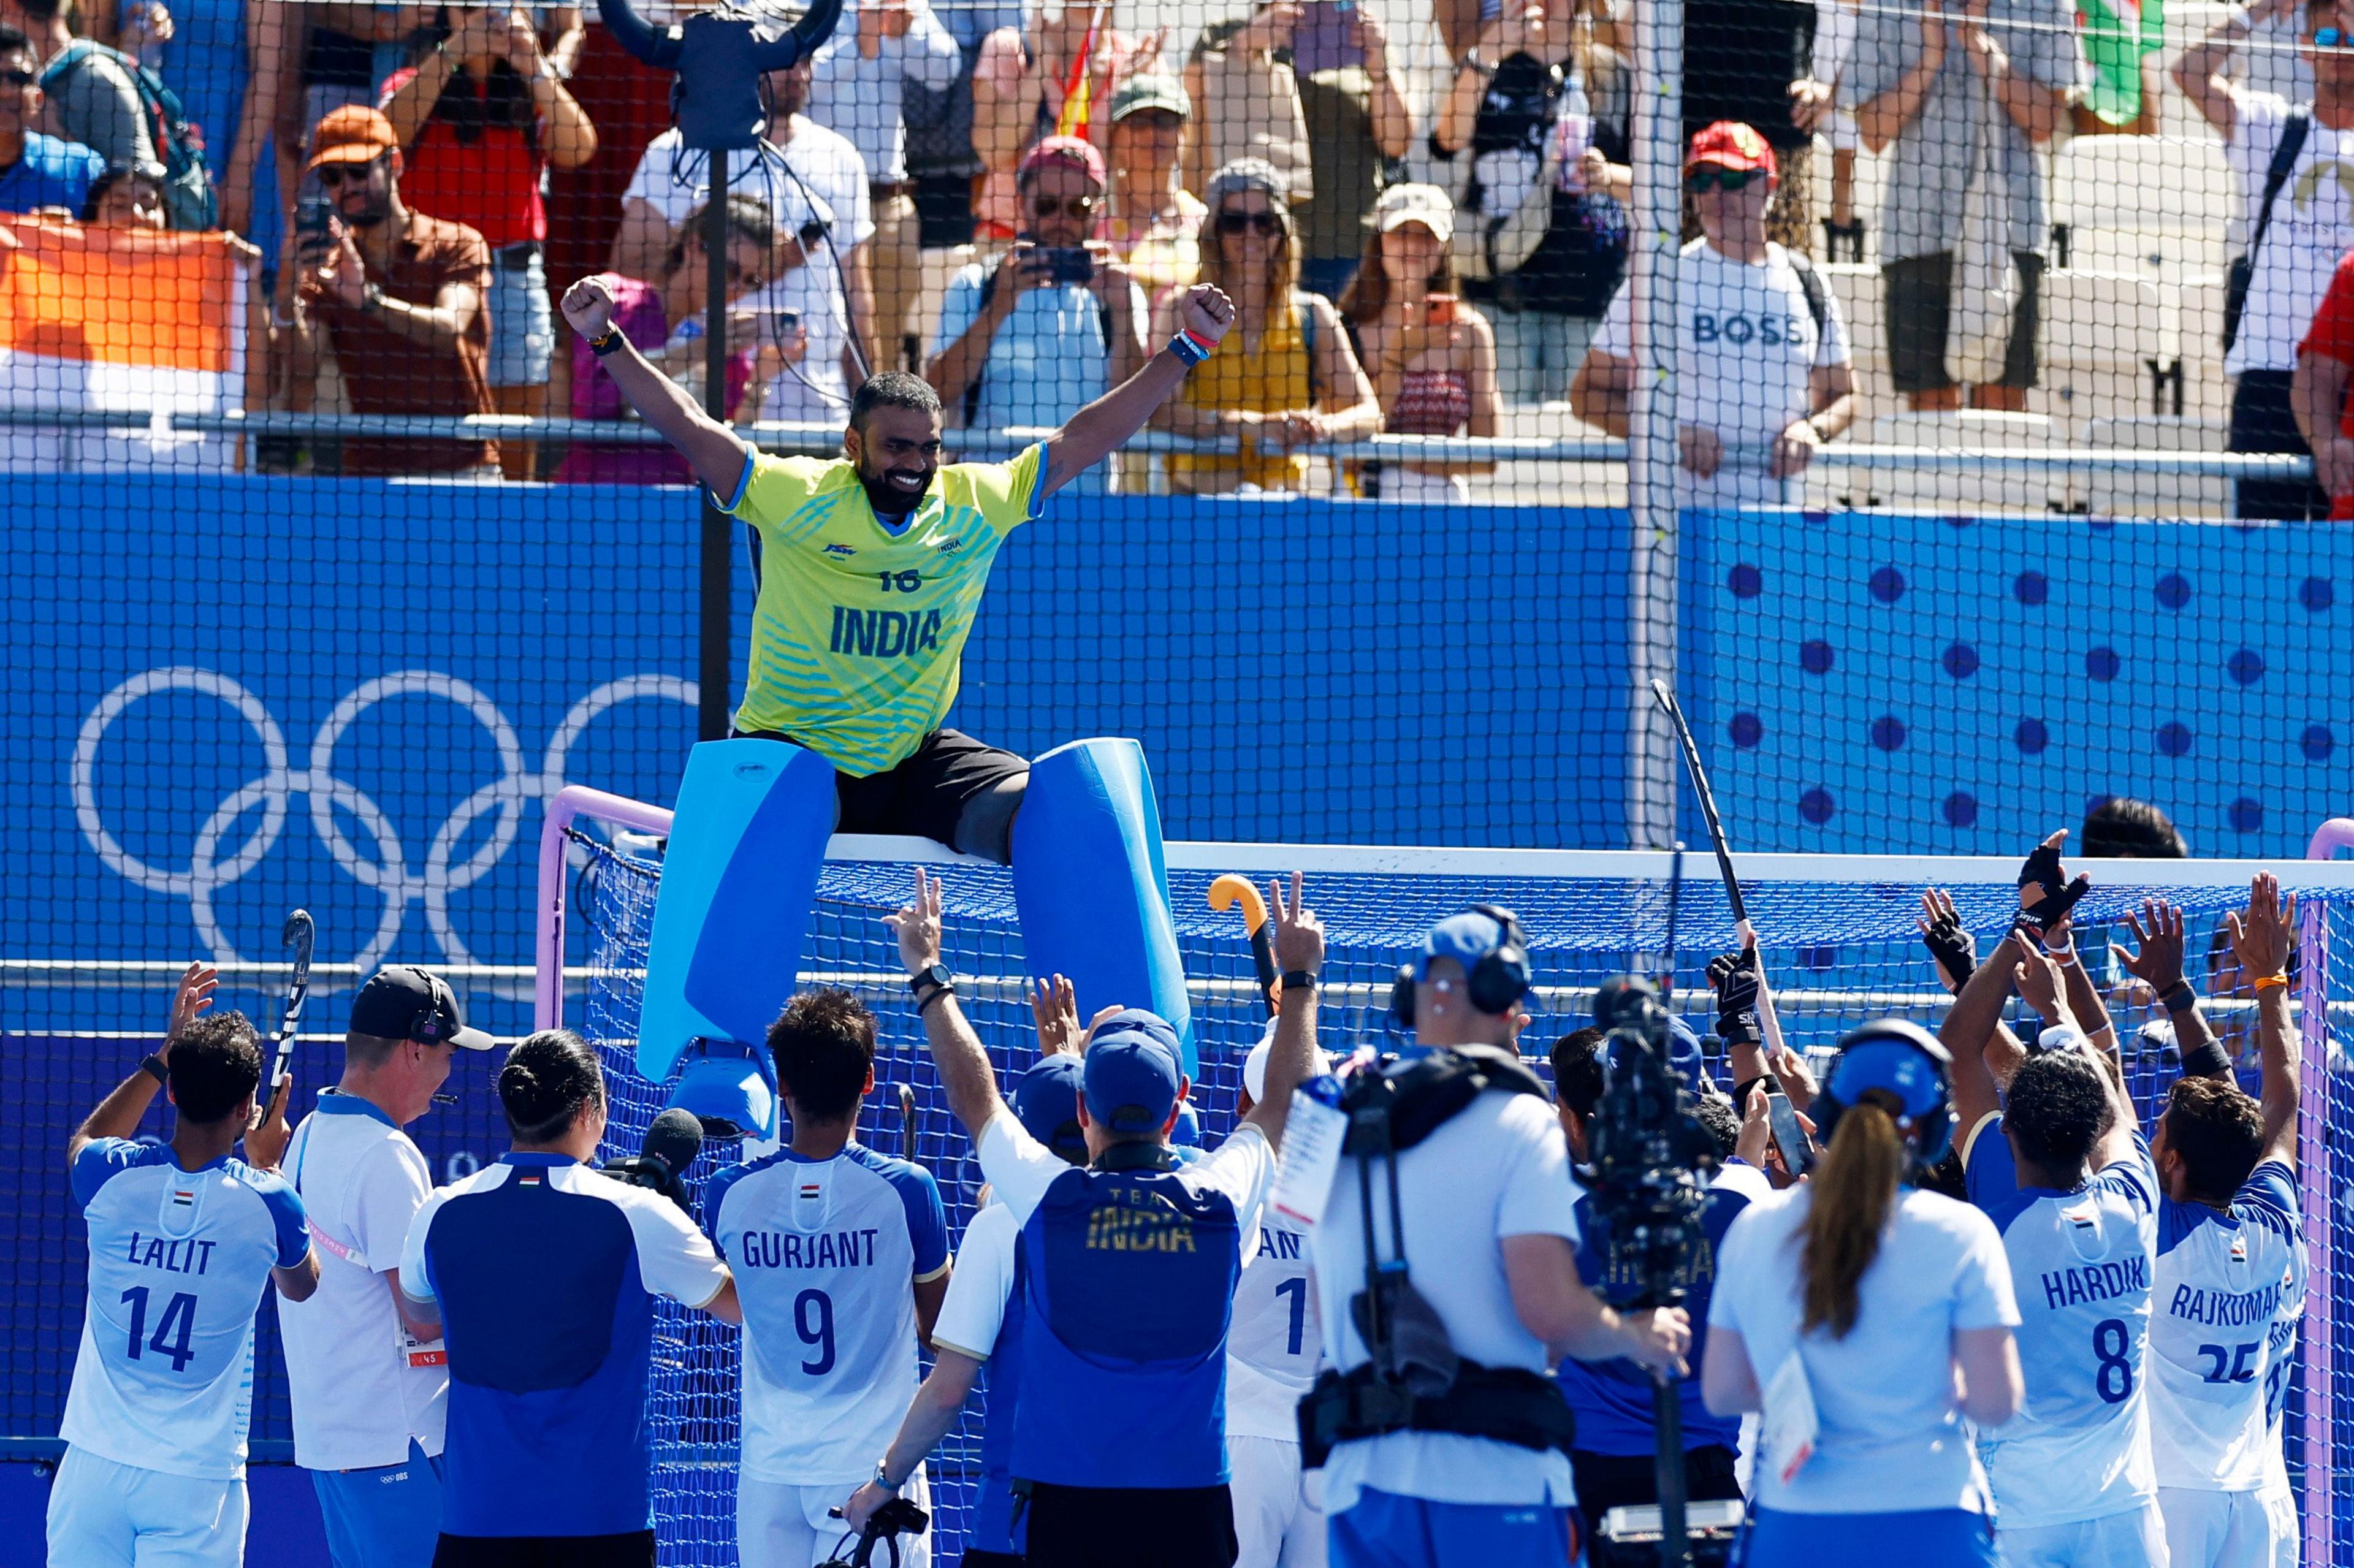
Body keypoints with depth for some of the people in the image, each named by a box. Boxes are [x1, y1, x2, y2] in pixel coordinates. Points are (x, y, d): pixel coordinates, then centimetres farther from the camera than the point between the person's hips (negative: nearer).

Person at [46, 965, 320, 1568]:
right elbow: (302, 1285, 17)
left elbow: (84, 1141, 26)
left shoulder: (114, 1177, -4)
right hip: (198, 1474, -2)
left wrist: (164, 1057, 26)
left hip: (95, 1466, 2)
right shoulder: (265, 1202, -8)